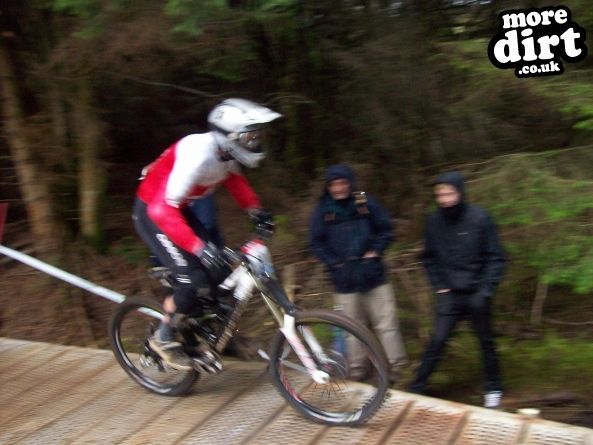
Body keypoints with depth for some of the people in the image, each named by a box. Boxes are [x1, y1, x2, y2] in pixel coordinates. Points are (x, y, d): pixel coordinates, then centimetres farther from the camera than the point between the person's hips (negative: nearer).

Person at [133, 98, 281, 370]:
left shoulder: (225, 152, -11)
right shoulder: (198, 156, -35)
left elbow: (235, 179, 11)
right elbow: (162, 210, -40)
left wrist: (254, 209, -5)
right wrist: (199, 247, -46)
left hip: (177, 210, 8)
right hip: (152, 214, -8)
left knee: (219, 273, 1)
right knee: (194, 281, -17)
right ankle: (163, 339, 5)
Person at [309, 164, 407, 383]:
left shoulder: (366, 203, -1)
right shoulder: (322, 210, -1)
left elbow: (386, 229, 5)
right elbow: (317, 243, 3)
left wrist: (375, 251, -6)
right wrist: (334, 262, -6)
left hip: (373, 275, 0)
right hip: (344, 279, 0)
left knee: (386, 322, 2)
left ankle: (395, 367, 14)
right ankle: (356, 370, 21)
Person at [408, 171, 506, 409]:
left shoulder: (479, 218, -14)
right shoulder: (434, 221, -6)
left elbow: (495, 257, -8)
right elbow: (429, 258, 8)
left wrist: (486, 291, -13)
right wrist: (439, 286, 0)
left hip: (476, 294, -1)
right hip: (449, 294, 1)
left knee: (485, 341, 13)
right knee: (437, 341, -4)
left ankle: (493, 388, 32)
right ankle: (416, 387, 7)